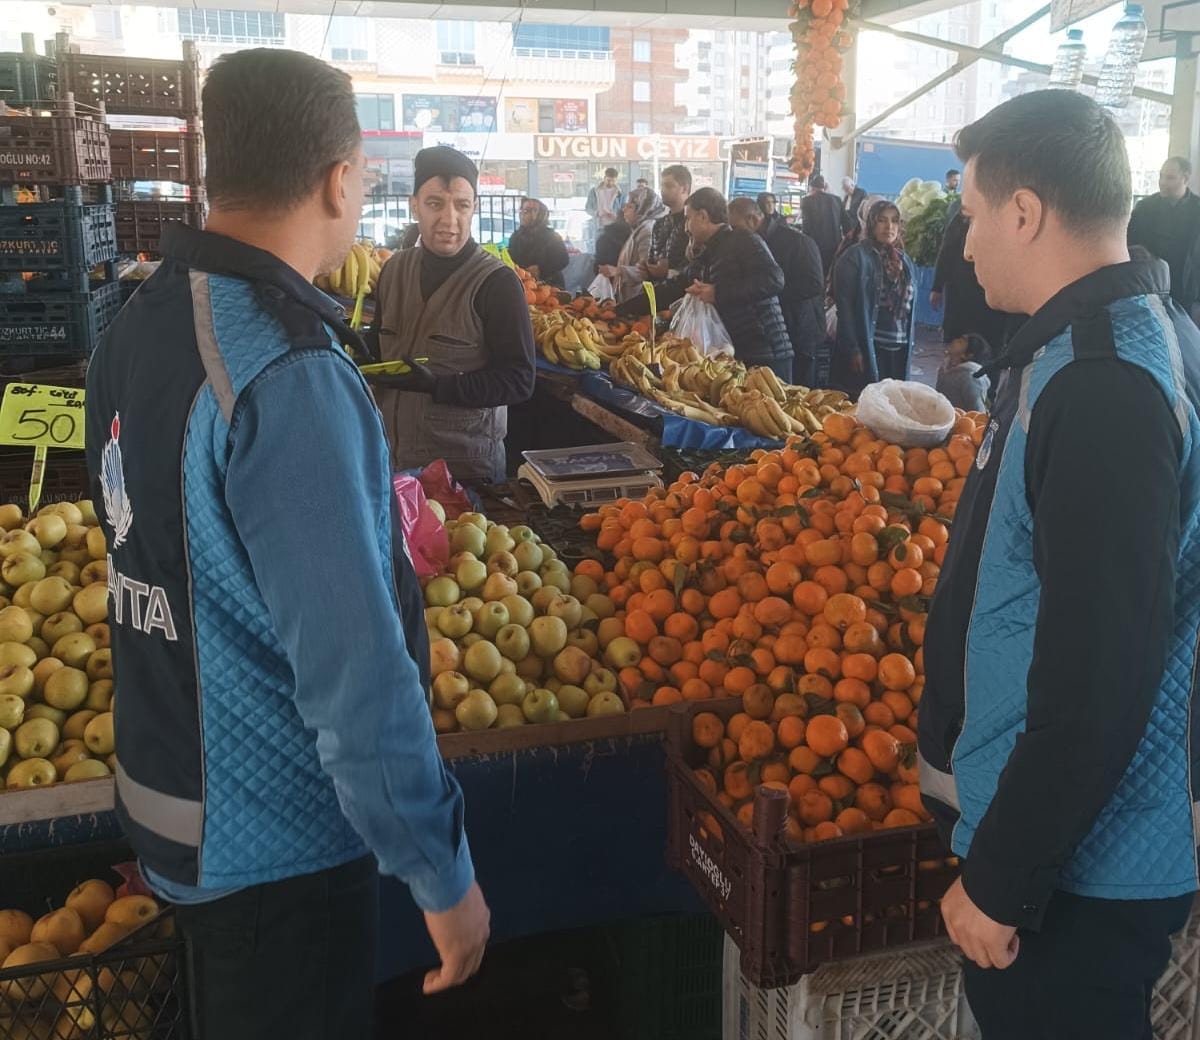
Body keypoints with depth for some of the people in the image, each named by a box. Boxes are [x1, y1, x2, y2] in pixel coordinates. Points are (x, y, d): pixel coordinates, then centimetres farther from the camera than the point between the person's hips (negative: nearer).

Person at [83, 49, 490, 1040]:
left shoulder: (136, 325, -1)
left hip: (172, 801, 8)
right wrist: (445, 877, -19)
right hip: (280, 846, -8)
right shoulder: (289, 378, -28)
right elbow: (356, 671, -29)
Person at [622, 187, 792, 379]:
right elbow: (670, 290, 24)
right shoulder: (703, 260, 19)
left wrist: (718, 293, -16)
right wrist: (620, 310, 23)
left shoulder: (744, 242, -5)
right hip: (733, 356, 8)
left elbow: (774, 280, -18)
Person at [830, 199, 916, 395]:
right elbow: (844, 305, -12)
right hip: (868, 347, -6)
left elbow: (909, 303, 18)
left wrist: (911, 339, 10)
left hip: (900, 348, 6)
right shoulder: (855, 256, -7)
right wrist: (852, 349, -17)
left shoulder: (904, 260, 13)